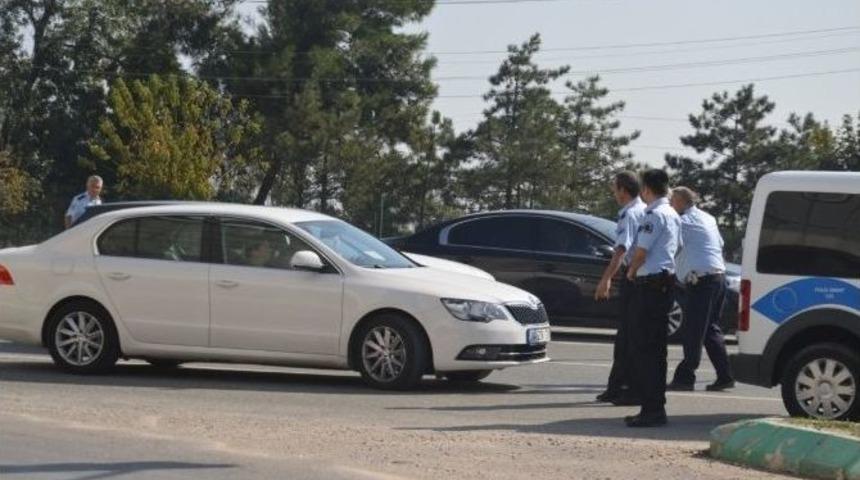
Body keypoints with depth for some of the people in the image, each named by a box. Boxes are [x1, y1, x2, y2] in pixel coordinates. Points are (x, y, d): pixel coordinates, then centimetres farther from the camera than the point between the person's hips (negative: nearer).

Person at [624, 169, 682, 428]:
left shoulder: (654, 215, -15)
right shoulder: (673, 215, 15)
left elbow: (641, 251, -17)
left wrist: (631, 272, 3)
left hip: (649, 283, -10)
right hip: (666, 281, 10)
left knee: (643, 348, -8)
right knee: (657, 347, 12)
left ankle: (652, 409, -11)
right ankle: (654, 407, 16)